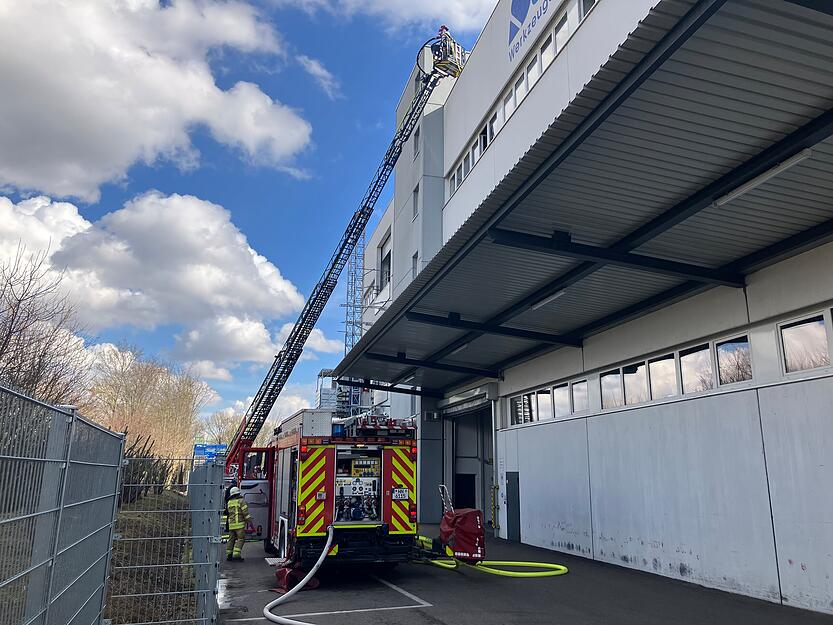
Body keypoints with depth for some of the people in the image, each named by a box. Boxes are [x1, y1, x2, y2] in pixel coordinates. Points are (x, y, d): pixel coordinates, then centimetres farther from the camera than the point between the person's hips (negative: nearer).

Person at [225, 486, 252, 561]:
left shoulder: (229, 502, 12)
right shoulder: (241, 501, -5)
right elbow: (245, 513, -10)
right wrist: (250, 521, -6)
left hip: (231, 524, 6)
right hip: (240, 524, -6)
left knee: (231, 539, 14)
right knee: (240, 539, -3)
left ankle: (229, 554, 15)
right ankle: (236, 554, -12)